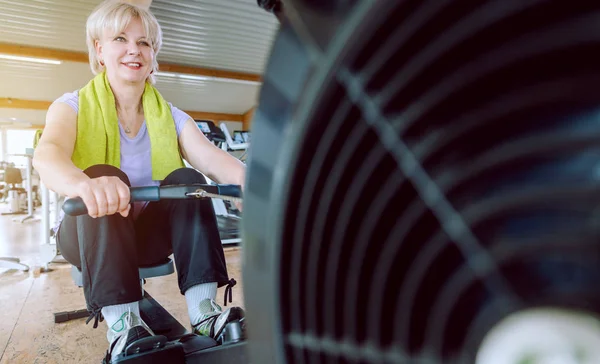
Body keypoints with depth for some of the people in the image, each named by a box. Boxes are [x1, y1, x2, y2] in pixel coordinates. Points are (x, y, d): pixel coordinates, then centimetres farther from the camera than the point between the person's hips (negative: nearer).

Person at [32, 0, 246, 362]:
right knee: (107, 179, -30)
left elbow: (209, 155, -19)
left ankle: (204, 309, -30)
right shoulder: (74, 106, -5)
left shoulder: (170, 115, 0)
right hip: (91, 234, -1)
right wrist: (83, 184, -53)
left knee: (186, 178, -25)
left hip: (151, 232, 2)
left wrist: (245, 177, -43)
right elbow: (48, 154, -28)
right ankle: (122, 324, -35)